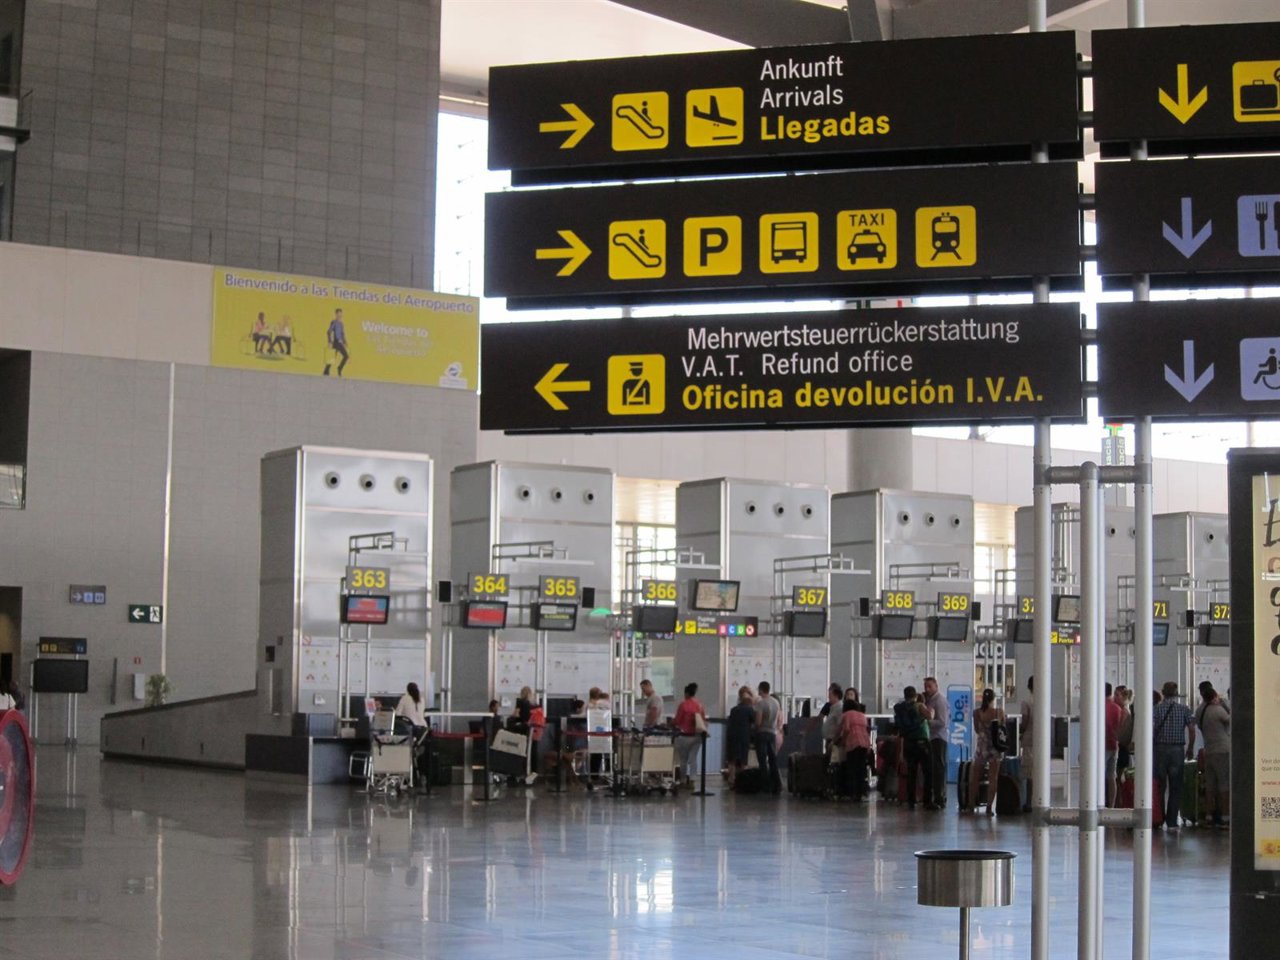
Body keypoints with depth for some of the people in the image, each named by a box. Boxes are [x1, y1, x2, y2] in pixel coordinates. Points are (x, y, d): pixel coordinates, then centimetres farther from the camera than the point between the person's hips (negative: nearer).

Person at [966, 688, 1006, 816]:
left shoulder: (977, 713, -9)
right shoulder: (1000, 712, -6)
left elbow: (976, 730, 2)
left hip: (982, 746, -1)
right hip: (996, 747, 1)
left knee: (974, 778, 12)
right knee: (993, 778, 5)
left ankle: (971, 806, 15)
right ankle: (989, 808, 1)